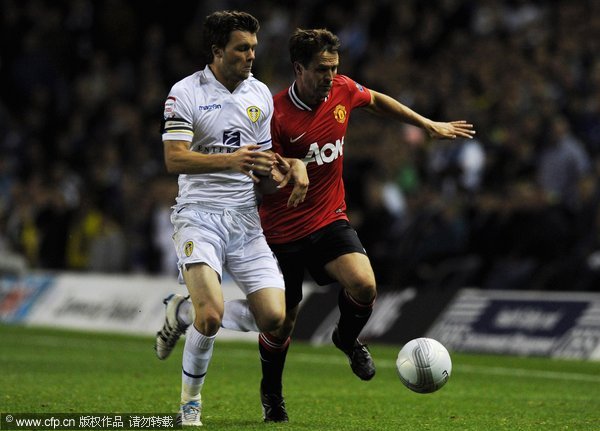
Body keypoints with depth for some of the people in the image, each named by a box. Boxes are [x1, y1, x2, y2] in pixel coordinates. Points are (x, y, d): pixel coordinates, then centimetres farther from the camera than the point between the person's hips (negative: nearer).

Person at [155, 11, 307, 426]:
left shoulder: (261, 93, 10)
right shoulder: (186, 92, -6)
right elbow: (174, 159, -14)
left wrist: (292, 166, -2)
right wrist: (231, 160, -27)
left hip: (247, 217, 5)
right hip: (200, 215, -5)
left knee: (274, 317, -7)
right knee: (212, 314, -23)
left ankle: (183, 312, 18)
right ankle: (191, 401, 3)